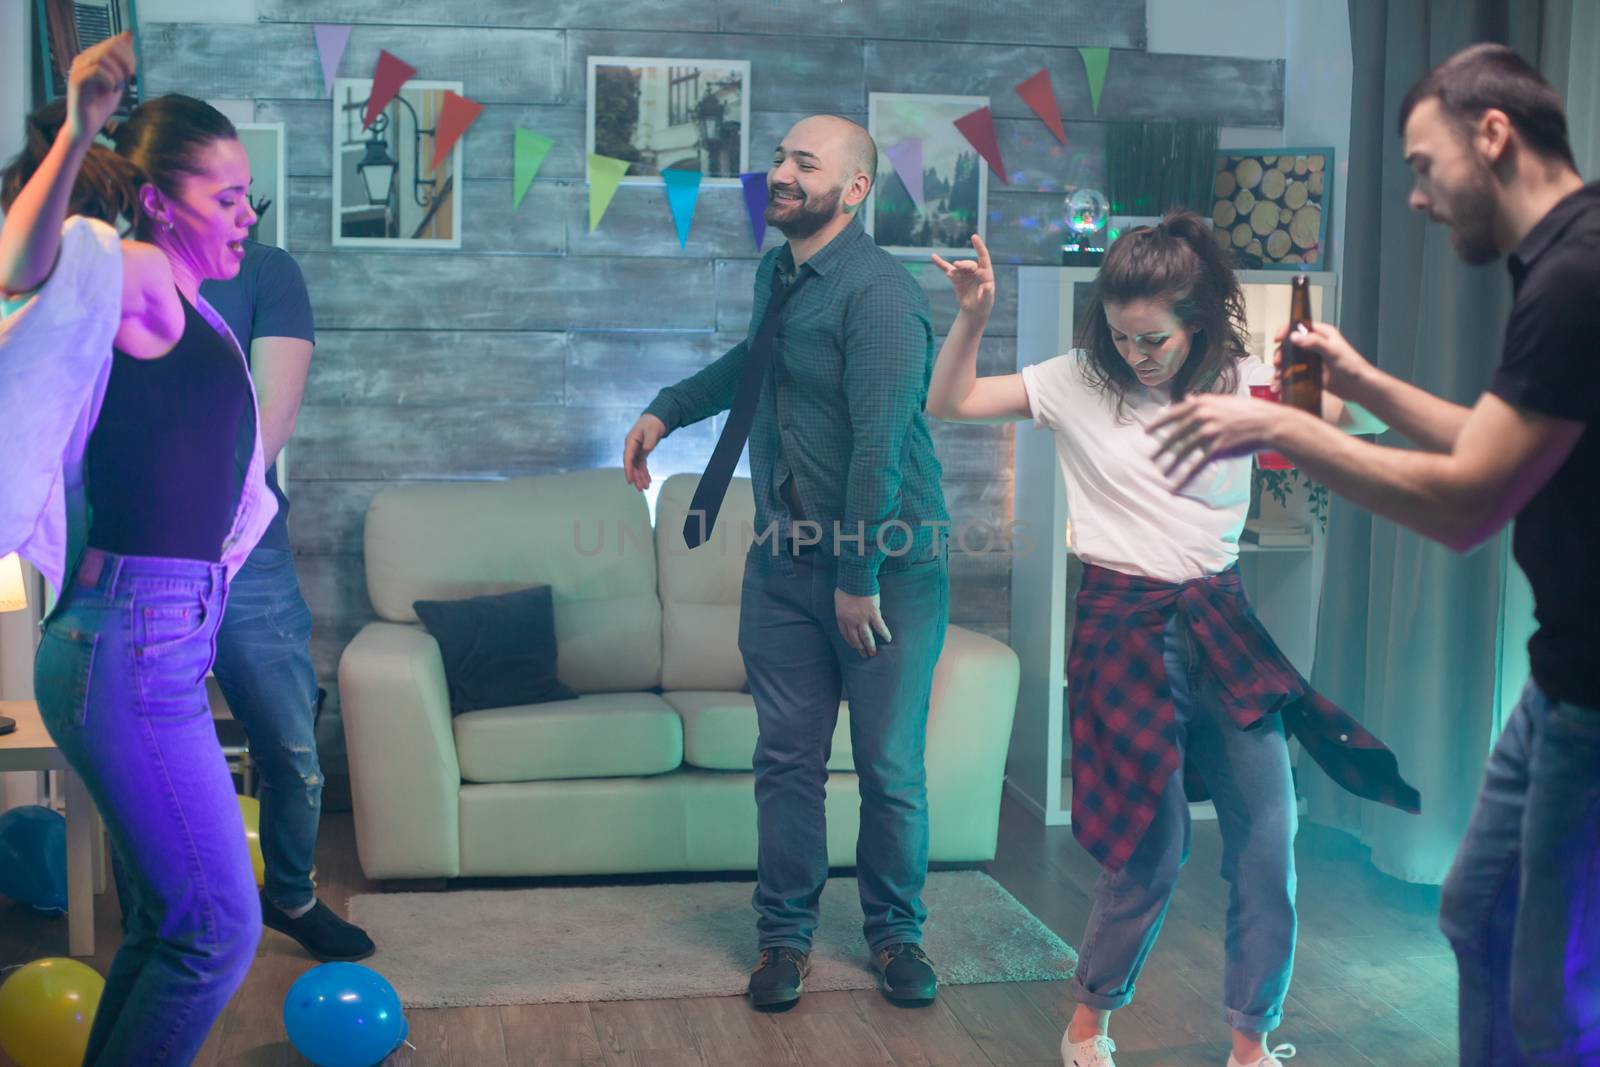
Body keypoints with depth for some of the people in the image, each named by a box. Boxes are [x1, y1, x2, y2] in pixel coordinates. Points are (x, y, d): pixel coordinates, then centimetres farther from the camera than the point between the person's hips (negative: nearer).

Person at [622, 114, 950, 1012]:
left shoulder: (880, 296, -18)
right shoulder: (778, 275, 9)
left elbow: (879, 444, -22)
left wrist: (860, 578, -21)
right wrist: (668, 409, 26)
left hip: (886, 566, -6)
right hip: (785, 559, 7)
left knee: (890, 767, 5)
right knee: (787, 759, 8)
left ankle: (896, 933, 22)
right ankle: (785, 933, 20)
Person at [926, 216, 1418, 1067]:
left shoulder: (1241, 383, 1)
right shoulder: (1079, 382, -2)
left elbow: (1367, 422, -3)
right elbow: (948, 404, 0)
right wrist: (973, 318, -15)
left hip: (1219, 619, 3)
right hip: (1123, 626, -3)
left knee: (1267, 836, 1)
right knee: (1155, 843, 0)